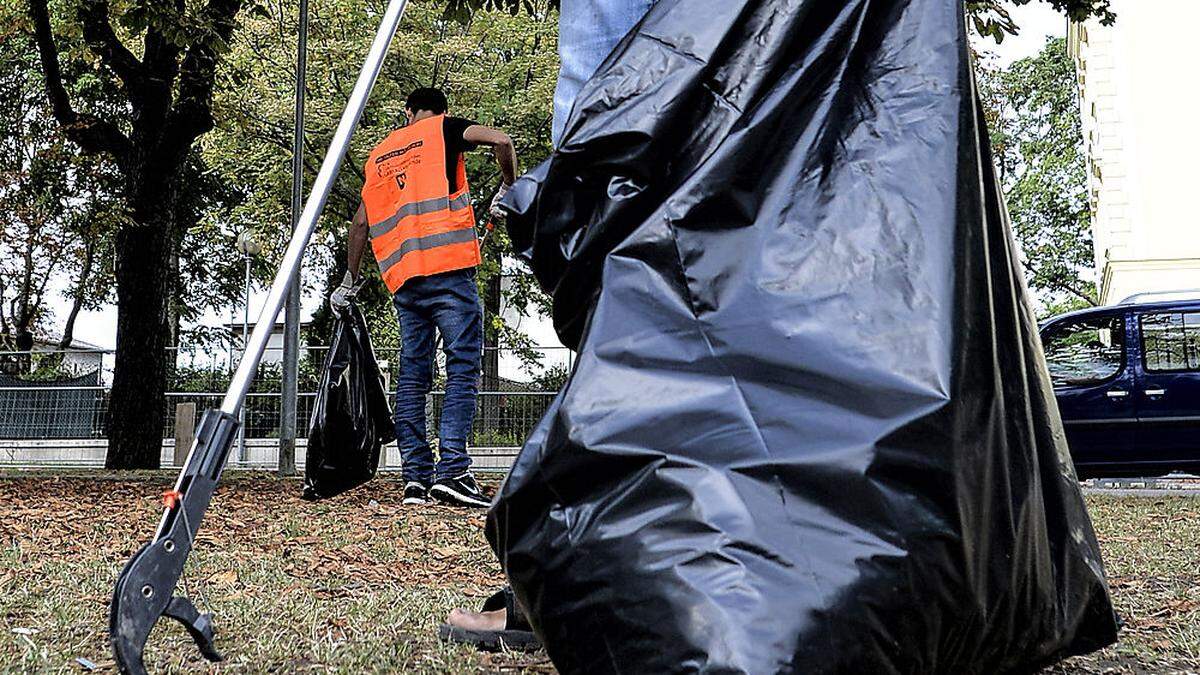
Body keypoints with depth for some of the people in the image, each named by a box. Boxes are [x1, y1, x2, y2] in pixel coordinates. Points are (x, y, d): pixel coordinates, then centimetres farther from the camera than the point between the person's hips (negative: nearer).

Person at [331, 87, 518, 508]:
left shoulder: (378, 154, 24)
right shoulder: (444, 129, 10)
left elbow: (361, 223, 21)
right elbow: (501, 141, -8)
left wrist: (349, 282, 25)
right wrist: (507, 191, 6)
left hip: (402, 276, 5)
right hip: (447, 266, -5)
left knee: (412, 374, 7)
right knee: (463, 366, -7)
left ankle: (416, 477, 3)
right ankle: (451, 470, -18)